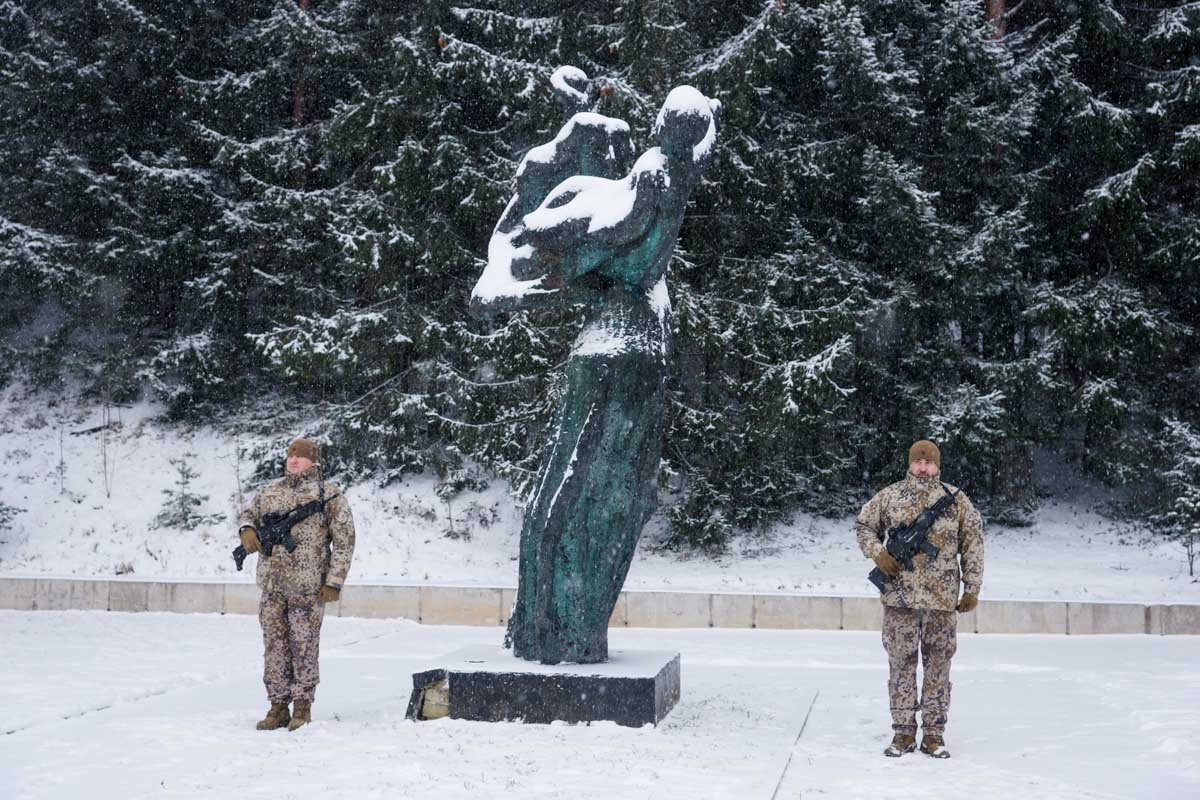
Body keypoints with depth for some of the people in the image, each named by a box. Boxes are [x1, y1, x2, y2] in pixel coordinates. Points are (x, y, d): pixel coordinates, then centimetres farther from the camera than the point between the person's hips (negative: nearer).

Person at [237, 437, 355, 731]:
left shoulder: (329, 496, -2)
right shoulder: (270, 491, 12)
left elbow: (344, 541, -4)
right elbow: (249, 514, 24)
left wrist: (334, 582, -10)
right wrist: (247, 531, -2)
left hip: (308, 586, -5)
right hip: (272, 585, 5)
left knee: (304, 648, 0)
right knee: (274, 646, 7)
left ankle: (302, 707, 10)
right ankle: (278, 707, 16)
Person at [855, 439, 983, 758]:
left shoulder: (956, 500, 5)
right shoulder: (889, 497, 4)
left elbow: (973, 544, 7)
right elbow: (863, 525, 15)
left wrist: (972, 588, 4)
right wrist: (877, 552, -3)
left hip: (942, 599, 0)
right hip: (899, 597, 0)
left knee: (938, 666, 5)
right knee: (901, 663, 4)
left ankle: (934, 734, 14)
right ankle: (903, 733, 13)